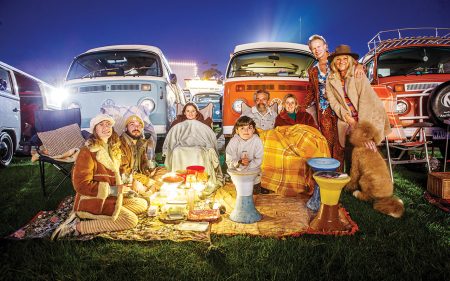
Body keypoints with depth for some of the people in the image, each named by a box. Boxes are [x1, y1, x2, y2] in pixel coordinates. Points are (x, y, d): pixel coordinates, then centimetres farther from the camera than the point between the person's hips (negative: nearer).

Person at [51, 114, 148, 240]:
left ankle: (94, 217, -8)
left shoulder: (113, 150, 13)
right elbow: (81, 185, -18)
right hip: (91, 200, -9)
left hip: (110, 197, 9)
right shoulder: (87, 151, -12)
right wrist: (112, 190, -20)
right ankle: (78, 227, -16)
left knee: (142, 204, 1)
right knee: (131, 220, -21)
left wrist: (121, 189, 2)